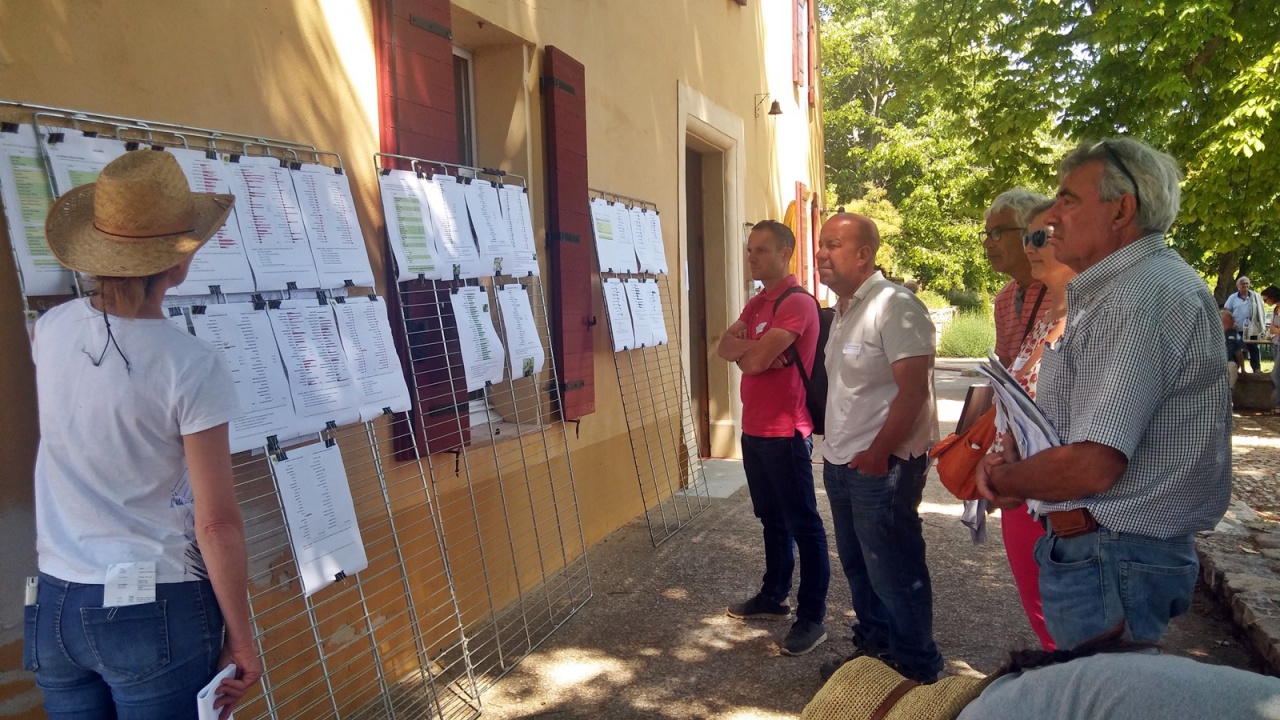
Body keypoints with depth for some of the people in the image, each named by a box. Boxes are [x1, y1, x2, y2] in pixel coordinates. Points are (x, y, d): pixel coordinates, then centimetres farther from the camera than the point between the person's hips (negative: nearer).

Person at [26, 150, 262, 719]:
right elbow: (217, 524, -16)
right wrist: (241, 639, -7)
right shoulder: (191, 367, -20)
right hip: (156, 613, -6)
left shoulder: (50, 331, -3)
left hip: (55, 607, 6)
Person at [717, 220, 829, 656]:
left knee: (803, 525, 0)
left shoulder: (797, 303, -15)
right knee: (771, 518, 19)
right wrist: (753, 347, -14)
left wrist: (743, 348, -1)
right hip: (753, 429, 9)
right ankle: (774, 596, 33)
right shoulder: (755, 304, 15)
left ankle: (812, 617, 8)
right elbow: (725, 348, 5)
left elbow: (755, 360, -22)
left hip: (785, 432, -9)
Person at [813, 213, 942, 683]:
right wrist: (836, 447, 14)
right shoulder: (843, 310, 12)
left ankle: (916, 670, 21)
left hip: (882, 466, -9)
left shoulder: (894, 306, -17)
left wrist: (877, 453, -18)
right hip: (841, 463, 9)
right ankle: (873, 647, 37)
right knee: (858, 566, 20)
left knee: (894, 573, 3)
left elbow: (913, 390, -21)